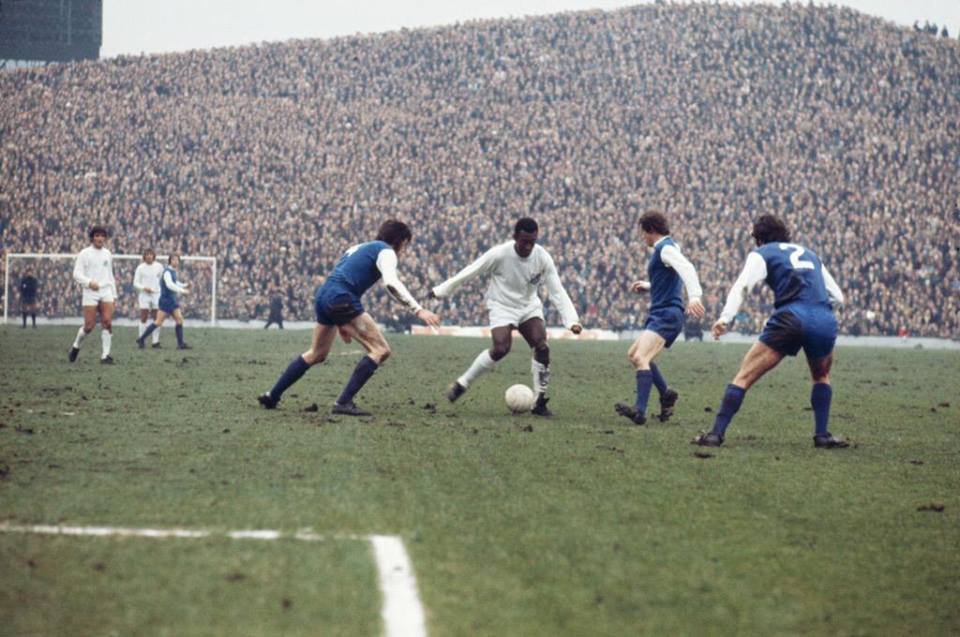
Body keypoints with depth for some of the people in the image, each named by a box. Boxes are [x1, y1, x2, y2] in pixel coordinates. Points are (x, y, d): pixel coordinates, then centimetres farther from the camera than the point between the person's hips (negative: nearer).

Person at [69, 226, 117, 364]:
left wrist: (114, 294, 18)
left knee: (107, 322, -12)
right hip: (90, 293, -4)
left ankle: (105, 355, -9)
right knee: (89, 326, -7)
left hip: (106, 291, 4)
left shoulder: (107, 254, 14)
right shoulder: (85, 254, -1)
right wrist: (89, 282, -23)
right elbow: (77, 274, -6)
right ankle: (76, 346, 21)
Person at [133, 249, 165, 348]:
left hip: (156, 294, 2)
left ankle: (156, 342, 5)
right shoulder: (140, 268, -1)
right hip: (144, 294, -2)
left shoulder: (159, 267, 4)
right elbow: (135, 283, 0)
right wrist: (144, 288, -17)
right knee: (143, 318, -5)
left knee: (156, 319, 1)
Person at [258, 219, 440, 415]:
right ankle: (343, 403, -13)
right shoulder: (385, 251, 2)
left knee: (316, 354, 25)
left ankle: (272, 396, 28)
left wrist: (341, 323, 33)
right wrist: (418, 310, -20)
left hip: (323, 296, 9)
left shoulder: (359, 248, 29)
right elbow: (391, 283, -17)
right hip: (342, 300, -9)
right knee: (381, 350, -8)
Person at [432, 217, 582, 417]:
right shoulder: (499, 254, -23)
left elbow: (557, 291, -14)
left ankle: (540, 402, -6)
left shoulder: (543, 258, -15)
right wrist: (441, 291, -6)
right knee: (501, 349, -24)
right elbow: (468, 273, -12)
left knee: (542, 347, -16)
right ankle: (461, 384, -6)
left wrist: (572, 320, -25)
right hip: (502, 306, -3)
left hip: (529, 306, 3)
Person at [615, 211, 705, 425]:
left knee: (640, 357, -24)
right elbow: (670, 280, 36)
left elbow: (687, 268, -29)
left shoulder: (666, 248, -10)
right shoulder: (664, 248, 21)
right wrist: (647, 286, 35)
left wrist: (694, 296, -44)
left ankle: (640, 410, -35)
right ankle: (666, 394, 24)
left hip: (667, 314, -11)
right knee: (634, 354, 19)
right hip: (660, 313, 11)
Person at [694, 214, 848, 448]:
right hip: (826, 321, 4)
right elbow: (838, 296, 29)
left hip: (791, 319, -4)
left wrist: (724, 318, -13)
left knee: (744, 376, 2)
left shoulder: (761, 254, 17)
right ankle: (822, 435, 21)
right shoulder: (810, 254, 31)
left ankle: (716, 433, -7)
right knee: (821, 376, 31)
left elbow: (741, 286, -2)